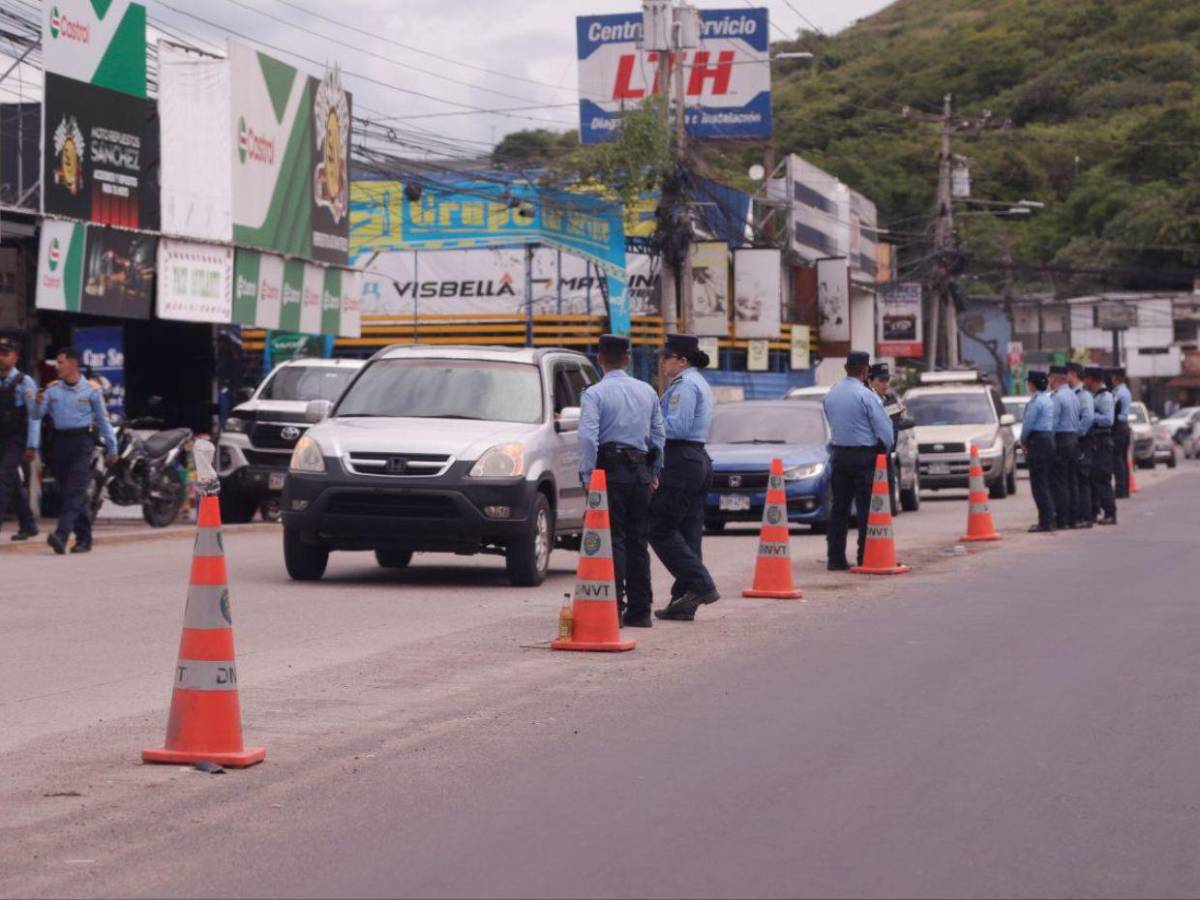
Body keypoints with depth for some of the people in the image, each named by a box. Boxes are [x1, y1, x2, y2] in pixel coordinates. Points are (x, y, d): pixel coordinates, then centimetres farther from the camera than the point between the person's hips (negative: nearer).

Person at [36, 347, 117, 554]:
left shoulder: (91, 390, 0)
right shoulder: (52, 389, 10)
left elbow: (103, 420, 5)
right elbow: (39, 414, 6)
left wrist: (111, 448, 6)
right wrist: (39, 403, -17)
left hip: (82, 441, -5)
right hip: (60, 441, 5)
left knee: (75, 491, -15)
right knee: (66, 492, 7)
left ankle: (61, 535, -26)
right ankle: (84, 537, 16)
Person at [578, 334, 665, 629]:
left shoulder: (595, 393, -7)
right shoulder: (647, 391, 11)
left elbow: (588, 436, -17)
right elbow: (659, 435, 13)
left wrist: (588, 475, -13)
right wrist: (654, 472, 18)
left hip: (610, 471, -5)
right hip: (640, 470, 5)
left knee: (612, 540, -4)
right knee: (637, 541, 9)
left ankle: (614, 607, -10)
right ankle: (640, 610, 11)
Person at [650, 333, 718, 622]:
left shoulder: (685, 385, -12)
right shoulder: (699, 383, 21)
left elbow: (677, 426, -20)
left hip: (680, 463, -10)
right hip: (698, 459, 10)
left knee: (661, 530, -8)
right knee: (688, 531, 7)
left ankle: (701, 585, -13)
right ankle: (683, 602, 7)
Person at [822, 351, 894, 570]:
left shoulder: (831, 394, 6)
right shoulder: (866, 395, -14)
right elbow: (884, 429, -11)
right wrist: (884, 449, 6)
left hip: (838, 454, 6)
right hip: (864, 455, -6)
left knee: (839, 507, 8)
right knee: (867, 508, -2)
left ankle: (835, 558, 8)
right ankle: (866, 558, -4)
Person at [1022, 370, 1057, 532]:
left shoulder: (1036, 401, -14)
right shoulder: (1049, 400, 14)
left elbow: (1028, 424, -15)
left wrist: (1023, 441, 3)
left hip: (1038, 442, -9)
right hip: (1049, 439, 9)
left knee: (1039, 484, -7)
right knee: (1047, 483, 15)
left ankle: (1045, 522, -8)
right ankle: (1052, 517, 17)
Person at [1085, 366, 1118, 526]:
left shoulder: (1105, 396, -13)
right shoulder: (1093, 395, 15)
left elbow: (1108, 420, -21)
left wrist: (1090, 416, -20)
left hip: (1102, 442, -10)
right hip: (1092, 441, 10)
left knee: (1102, 479, -9)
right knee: (1091, 477, 14)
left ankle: (1110, 513, -7)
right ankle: (1093, 511, 21)